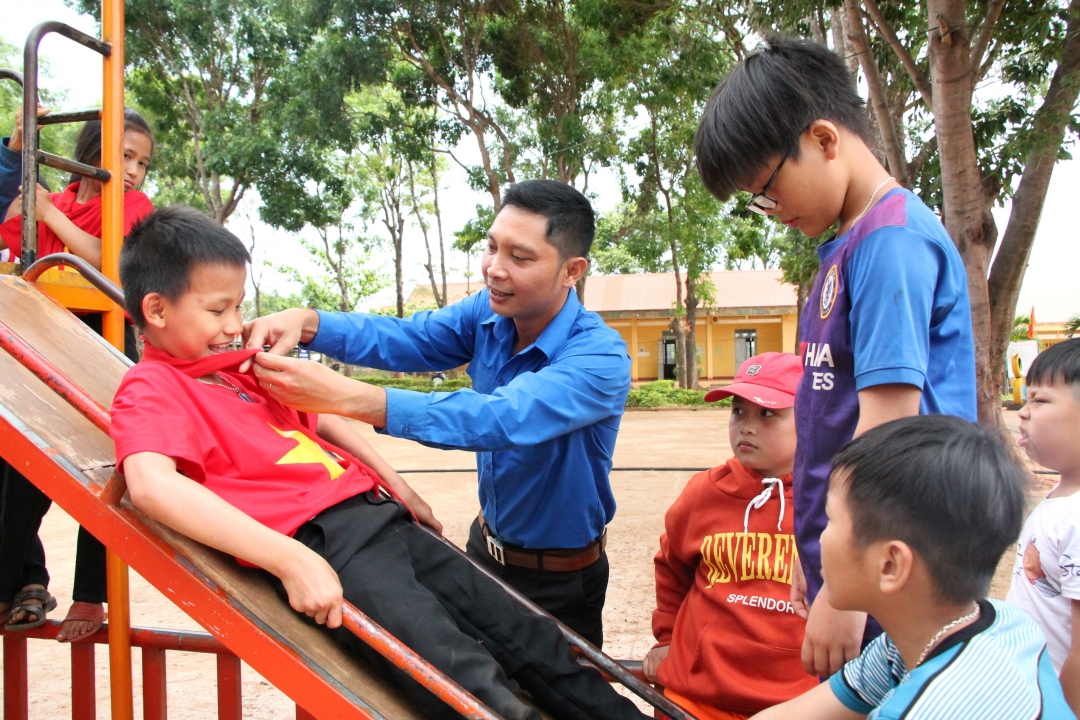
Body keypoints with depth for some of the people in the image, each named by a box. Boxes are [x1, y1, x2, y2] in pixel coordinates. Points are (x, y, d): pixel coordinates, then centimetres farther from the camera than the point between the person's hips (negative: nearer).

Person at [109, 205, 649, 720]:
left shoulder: (244, 366, 20)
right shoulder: (150, 390, -4)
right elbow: (151, 483, -24)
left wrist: (398, 487, 25)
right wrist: (289, 560, -32)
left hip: (376, 514, 8)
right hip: (319, 544, -8)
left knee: (526, 636, 6)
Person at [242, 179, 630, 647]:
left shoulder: (601, 357, -29)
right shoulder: (488, 313, -7)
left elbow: (503, 418, -43)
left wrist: (345, 397, -51)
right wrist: (306, 324, -34)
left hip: (560, 579, -6)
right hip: (486, 545, 6)